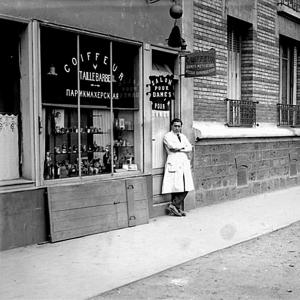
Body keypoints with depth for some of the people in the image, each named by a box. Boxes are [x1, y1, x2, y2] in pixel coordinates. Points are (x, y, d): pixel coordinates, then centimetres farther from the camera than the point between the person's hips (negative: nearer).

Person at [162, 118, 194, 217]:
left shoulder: (183, 136, 23)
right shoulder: (167, 136, 4)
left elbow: (190, 148, 10)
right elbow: (173, 146, -14)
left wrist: (179, 148, -6)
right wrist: (183, 146, 1)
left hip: (184, 164, 6)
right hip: (174, 163, -6)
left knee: (186, 188, -1)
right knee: (176, 188, -11)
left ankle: (174, 205, 7)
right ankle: (175, 206, 0)